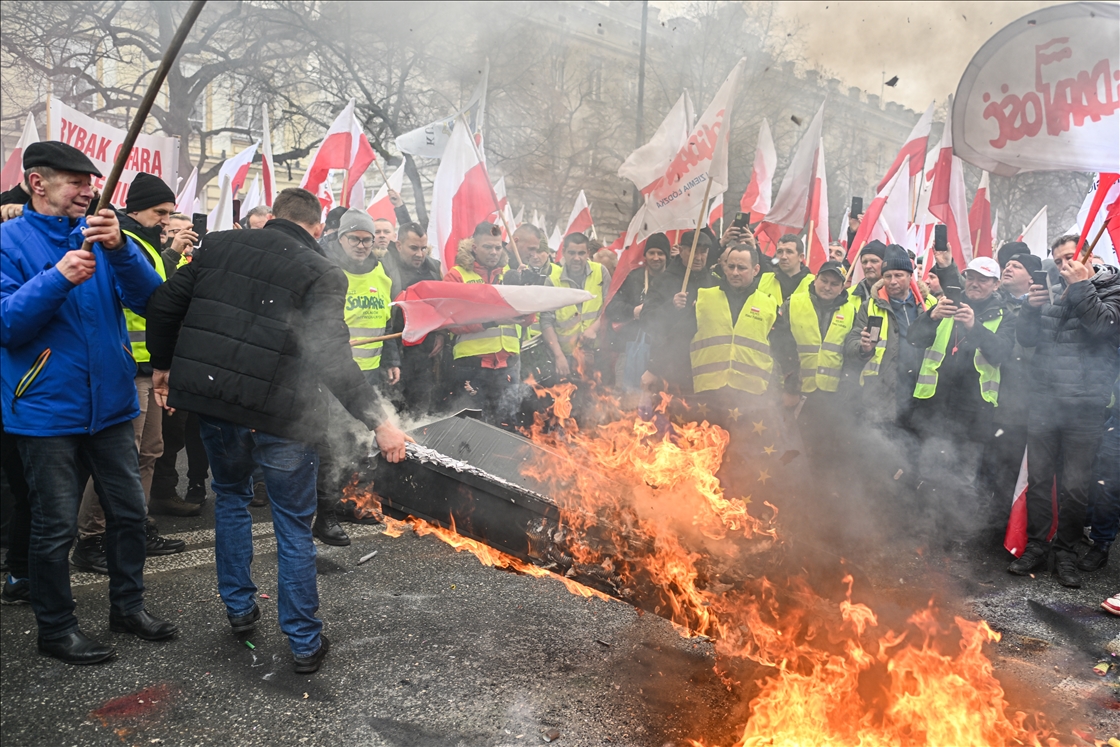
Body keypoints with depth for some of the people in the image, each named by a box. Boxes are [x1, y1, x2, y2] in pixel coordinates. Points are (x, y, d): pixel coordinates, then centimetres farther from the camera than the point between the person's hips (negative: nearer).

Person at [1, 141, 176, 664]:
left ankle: (127, 605, 31)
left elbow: (148, 299, -4)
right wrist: (58, 278, -25)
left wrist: (120, 247, -20)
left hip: (111, 402, 5)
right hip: (47, 410, -4)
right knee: (55, 528, 5)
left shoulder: (98, 235, 7)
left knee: (130, 513, 13)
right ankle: (55, 627, 23)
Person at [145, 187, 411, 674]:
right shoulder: (323, 273, -8)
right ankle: (305, 643, 17)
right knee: (294, 525, 9)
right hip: (282, 414, -4)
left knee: (230, 496, 28)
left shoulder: (220, 245, 6)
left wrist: (163, 365, 21)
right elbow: (331, 358, -20)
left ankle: (239, 609, 35)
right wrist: (378, 421, -18)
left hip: (213, 400, 4)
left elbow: (165, 304, 7)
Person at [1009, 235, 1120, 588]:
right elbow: (1026, 339, 9)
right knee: (1038, 479, 9)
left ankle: (1066, 553, 17)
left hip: (1084, 406, -4)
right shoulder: (1052, 293, 13)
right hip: (1043, 401, 4)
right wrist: (1031, 308, -7)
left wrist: (1082, 286, -13)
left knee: (1074, 486, 3)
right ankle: (1036, 547, 20)